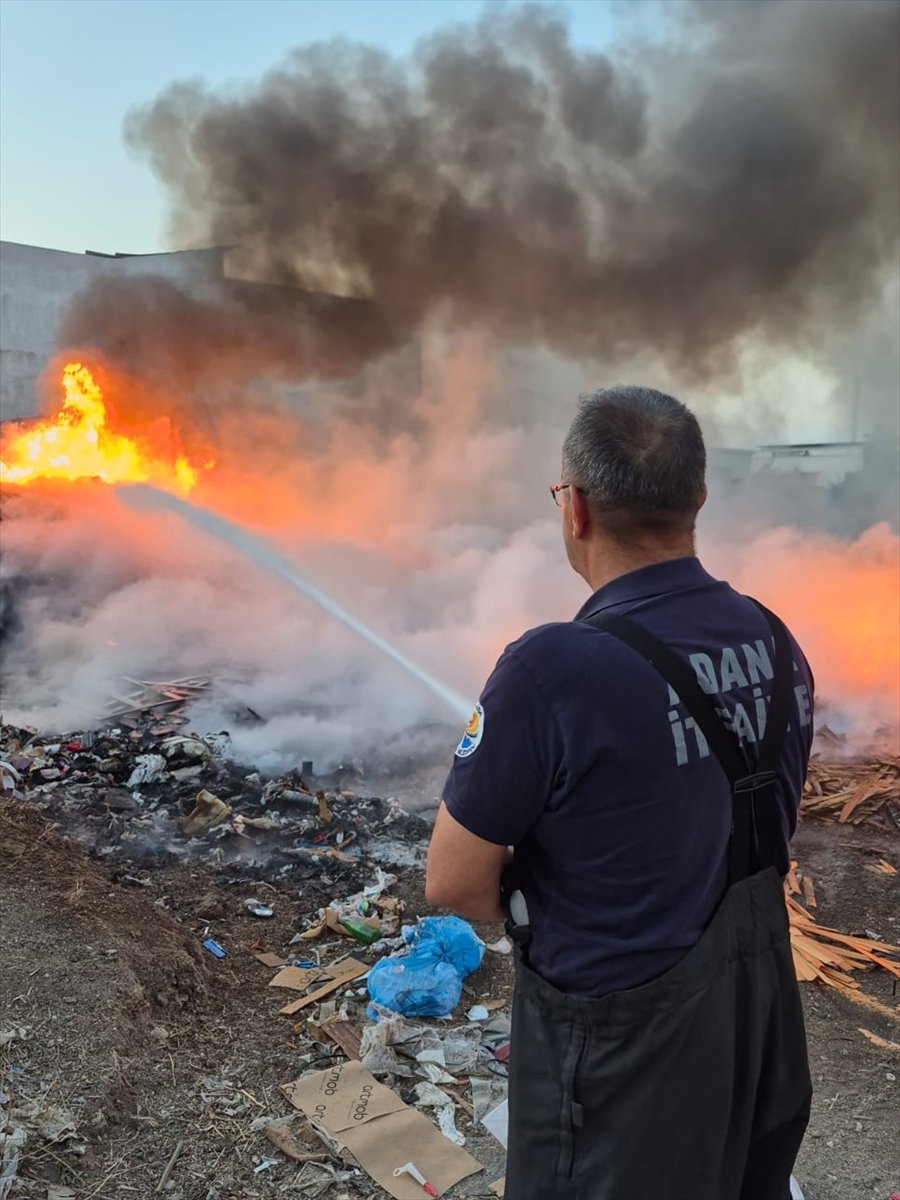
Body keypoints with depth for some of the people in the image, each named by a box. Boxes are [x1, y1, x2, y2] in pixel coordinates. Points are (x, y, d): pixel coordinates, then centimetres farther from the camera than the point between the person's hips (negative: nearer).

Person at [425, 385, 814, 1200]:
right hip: (764, 1012, 6)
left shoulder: (553, 671, -28)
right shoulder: (776, 644, -6)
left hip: (623, 1045, -5)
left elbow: (454, 883, -18)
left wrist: (547, 915, 0)